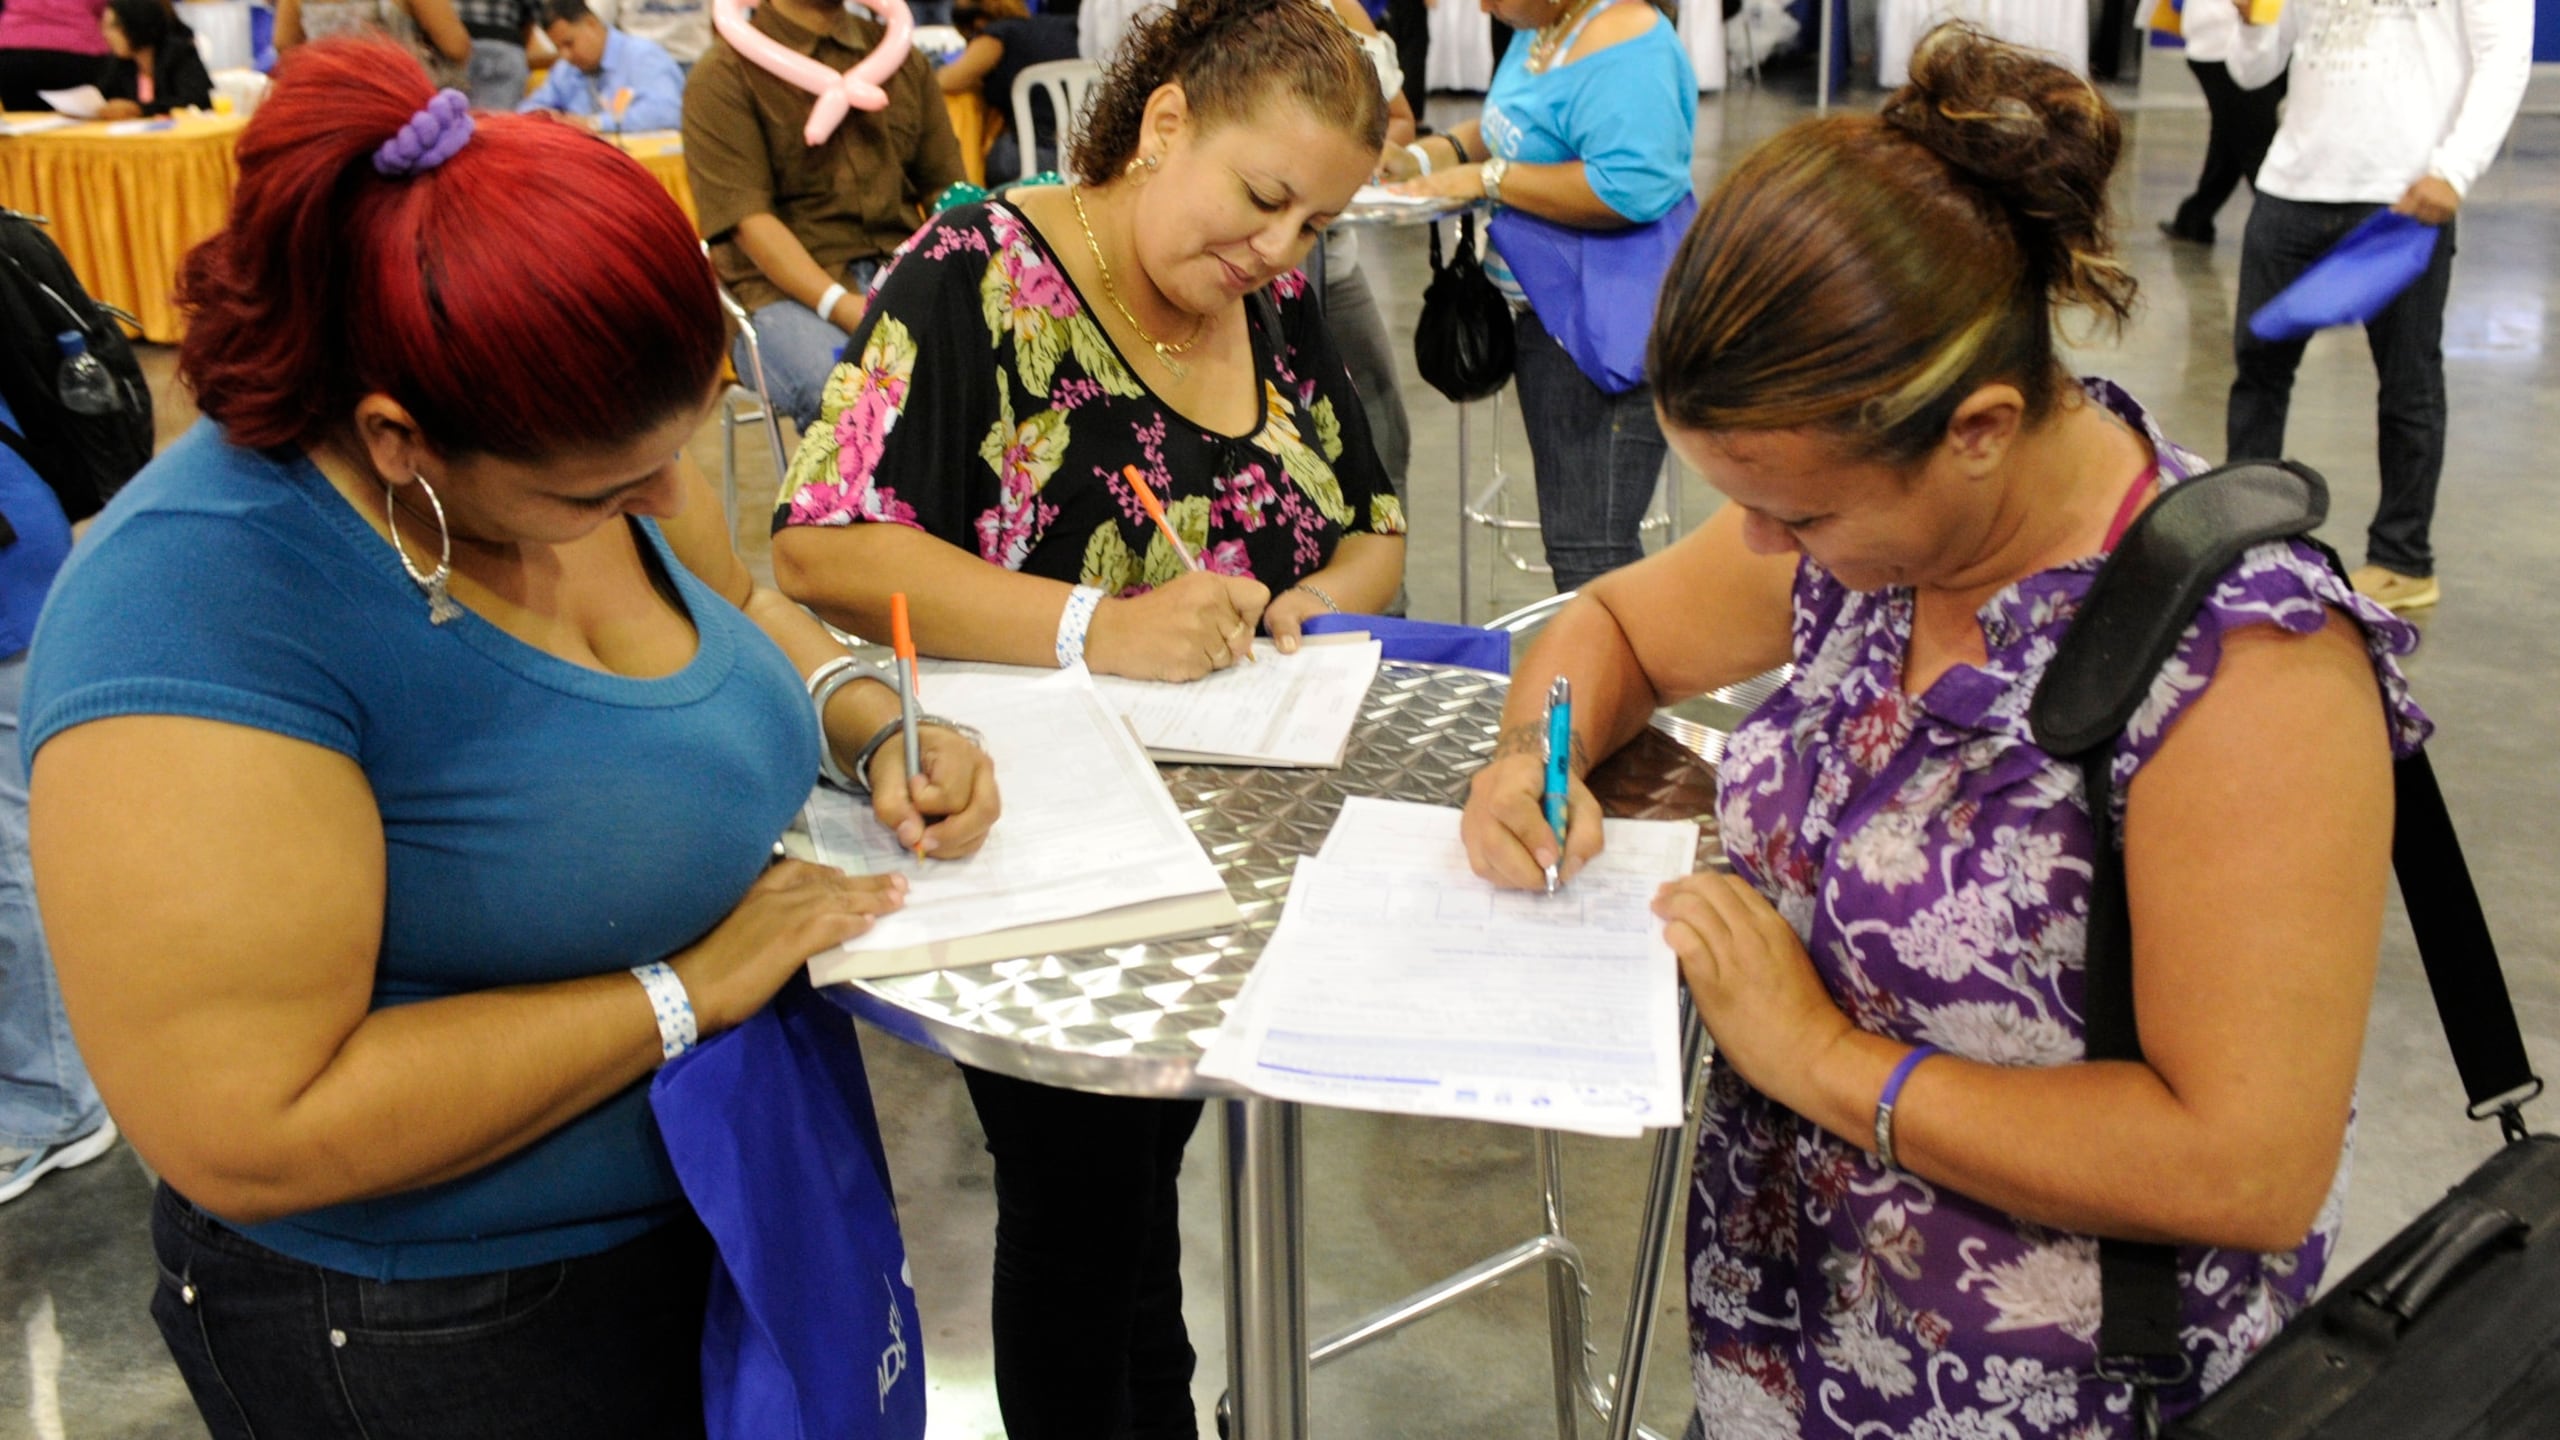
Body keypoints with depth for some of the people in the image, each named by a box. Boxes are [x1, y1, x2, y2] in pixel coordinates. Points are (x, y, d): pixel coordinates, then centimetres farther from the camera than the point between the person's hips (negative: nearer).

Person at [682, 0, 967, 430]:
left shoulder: (902, 59, 17)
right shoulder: (724, 77, 2)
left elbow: (947, 186, 15)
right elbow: (748, 221, -9)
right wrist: (844, 308, -23)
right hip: (784, 288, -4)